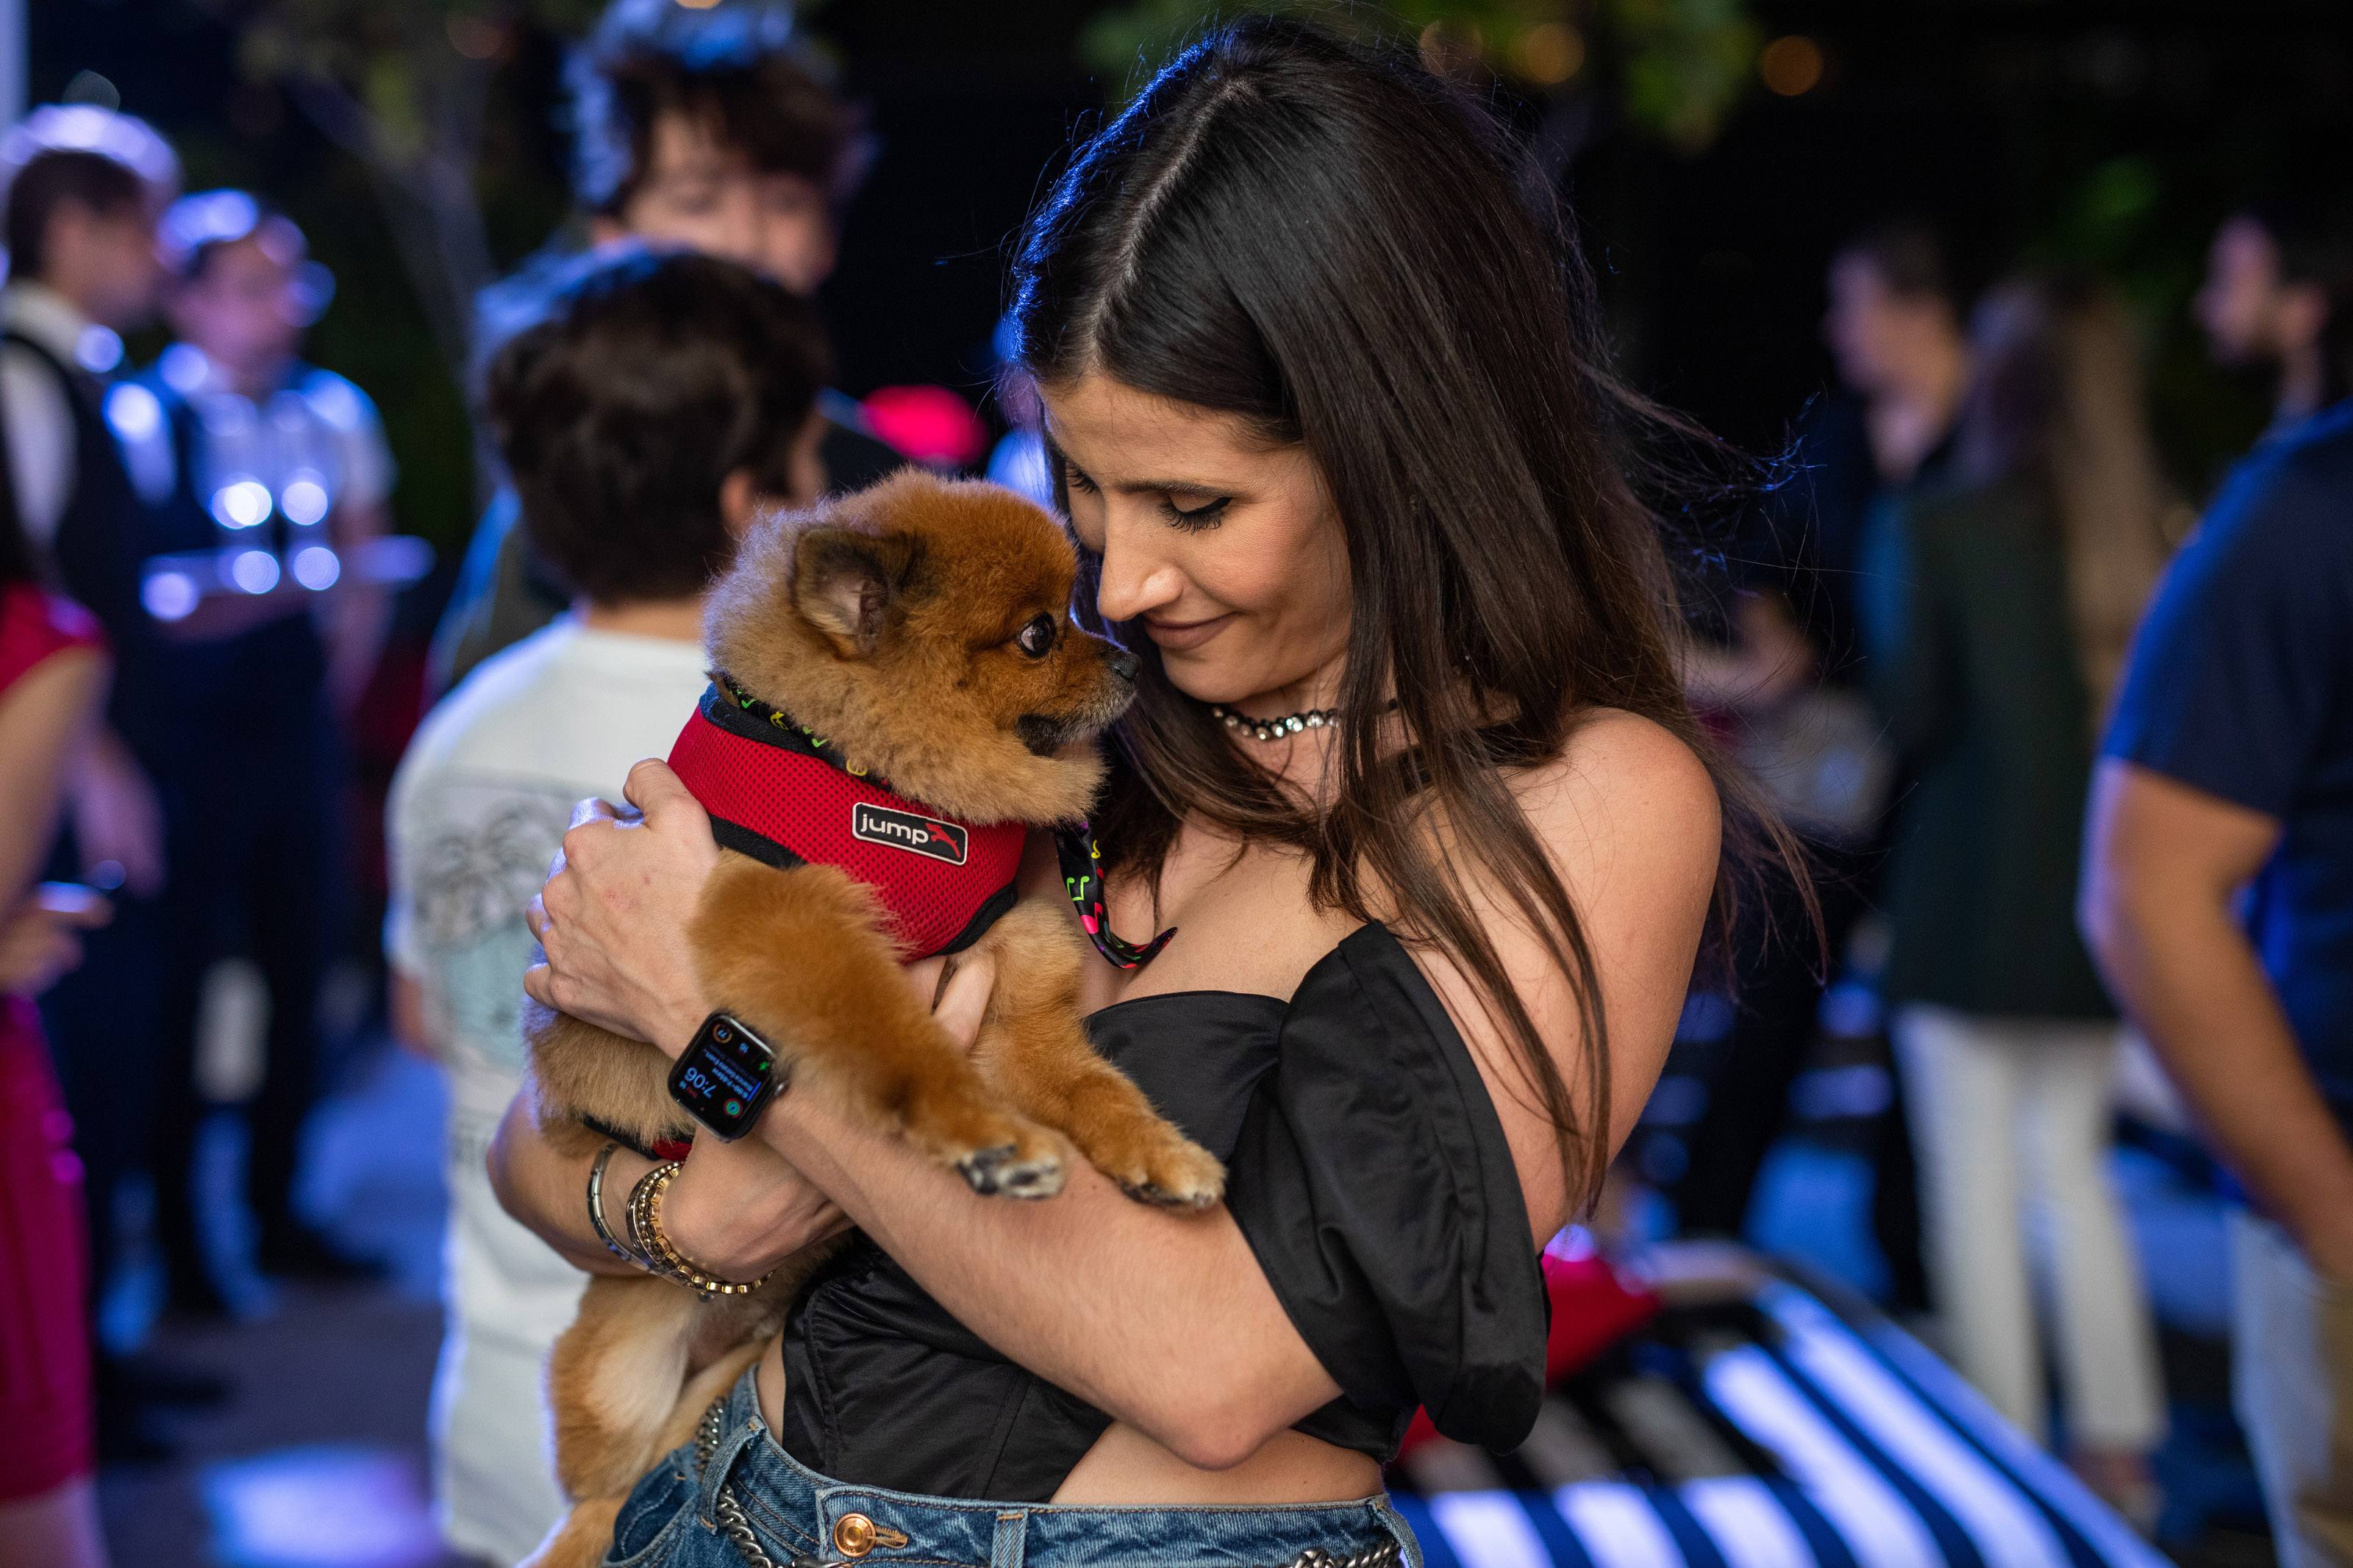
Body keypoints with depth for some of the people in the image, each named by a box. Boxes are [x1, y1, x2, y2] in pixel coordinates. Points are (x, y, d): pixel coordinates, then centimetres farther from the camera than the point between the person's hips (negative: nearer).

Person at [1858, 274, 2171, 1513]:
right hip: (2097, 899, 5)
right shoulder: (2157, 536, -1)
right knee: (2073, 1161, 18)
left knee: (1975, 1178, 4)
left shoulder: (1933, 531, -13)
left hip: (1969, 903, -5)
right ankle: (2116, 1442, 21)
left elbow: (1910, 715, -10)